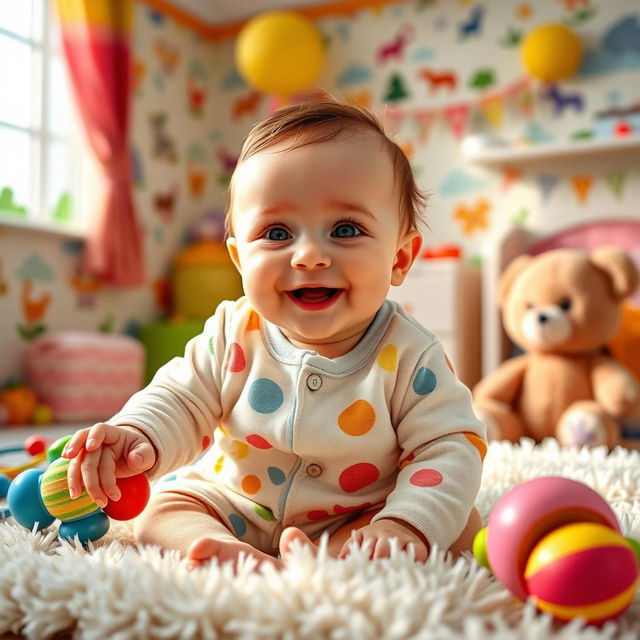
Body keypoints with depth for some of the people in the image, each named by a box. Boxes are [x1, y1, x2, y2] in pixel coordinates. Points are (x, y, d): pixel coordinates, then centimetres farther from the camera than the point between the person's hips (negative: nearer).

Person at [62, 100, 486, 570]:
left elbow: (451, 448, -17)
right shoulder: (233, 335, -12)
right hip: (234, 509, 2)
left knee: (462, 525, -20)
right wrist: (139, 435, -26)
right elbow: (179, 402, -3)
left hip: (355, 521, -1)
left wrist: (407, 525, -33)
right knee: (159, 513, -12)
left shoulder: (409, 356, -19)